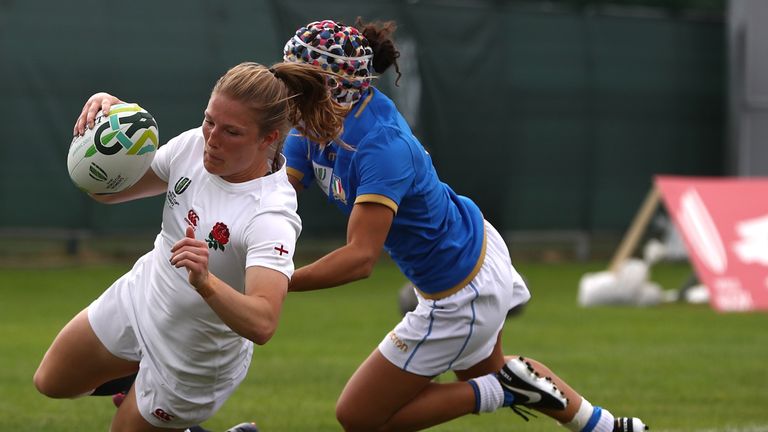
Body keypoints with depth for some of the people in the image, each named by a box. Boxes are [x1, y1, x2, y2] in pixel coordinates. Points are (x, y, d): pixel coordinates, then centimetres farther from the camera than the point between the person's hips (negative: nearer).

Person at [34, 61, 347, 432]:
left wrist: (205, 283, -64)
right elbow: (108, 191, -4)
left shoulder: (271, 217, -37)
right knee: (51, 384, 25)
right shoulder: (194, 145, -17)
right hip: (135, 301, 7)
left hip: (191, 365, -7)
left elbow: (262, 325, -47)